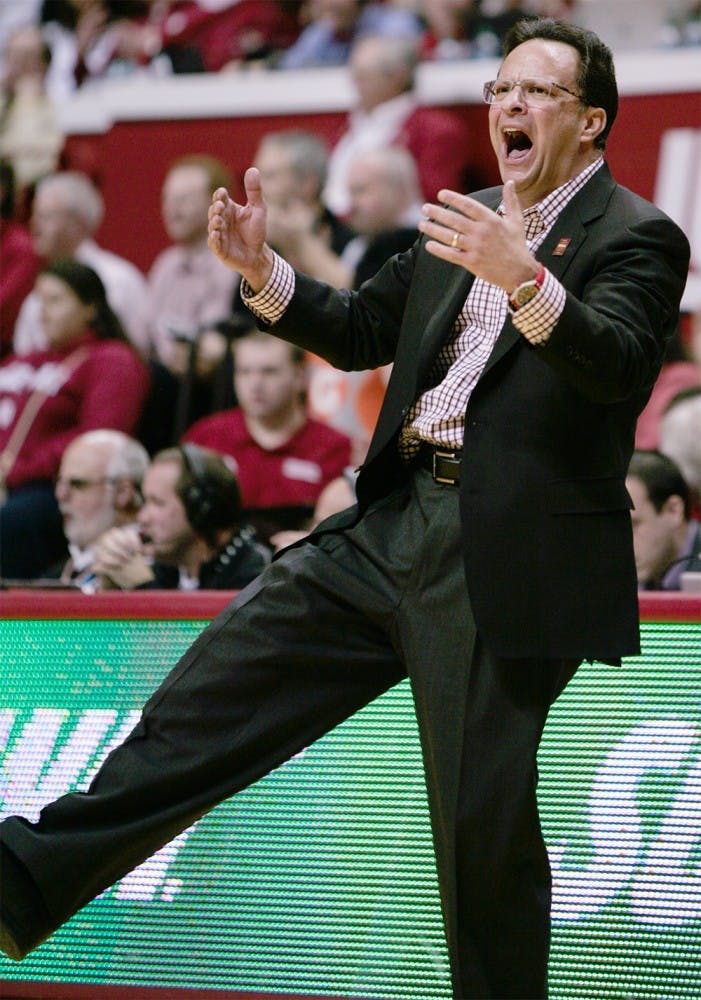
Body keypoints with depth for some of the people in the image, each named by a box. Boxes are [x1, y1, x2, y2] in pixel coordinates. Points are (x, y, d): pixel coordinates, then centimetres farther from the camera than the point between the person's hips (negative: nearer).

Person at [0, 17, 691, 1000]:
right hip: (394, 527, 7)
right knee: (217, 683, 4)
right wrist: (260, 268, 7)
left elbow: (618, 366, -21)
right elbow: (360, 330, 23)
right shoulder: (464, 223, 18)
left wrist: (524, 278, -37)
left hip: (505, 564, -7)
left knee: (483, 821, -4)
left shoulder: (636, 237, -4)